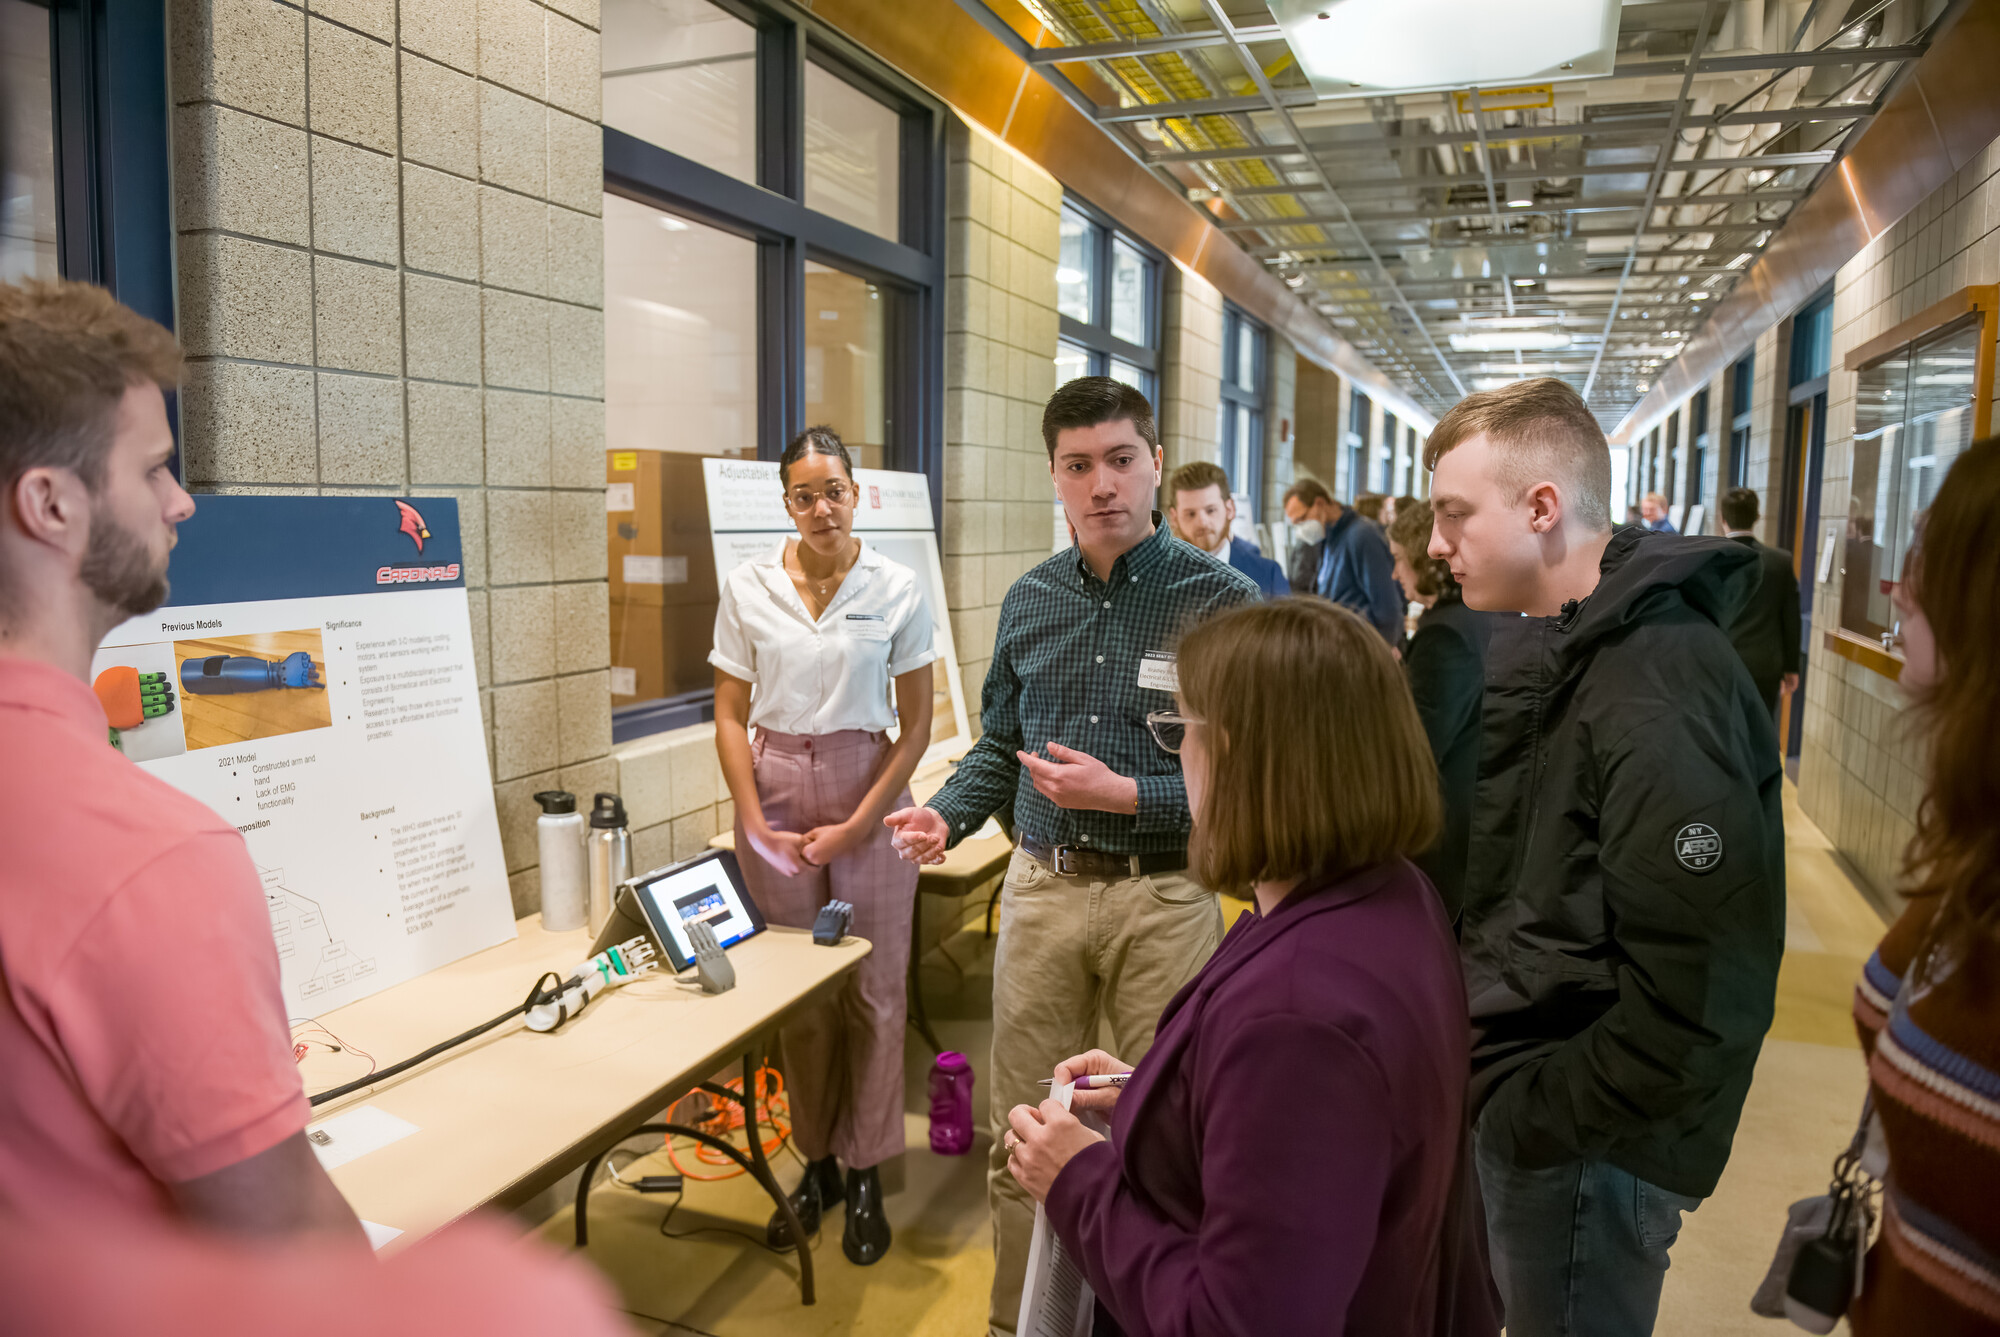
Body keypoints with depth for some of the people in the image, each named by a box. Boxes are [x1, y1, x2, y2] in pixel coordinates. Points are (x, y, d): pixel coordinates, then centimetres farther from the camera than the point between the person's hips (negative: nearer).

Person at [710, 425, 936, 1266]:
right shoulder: (747, 589, 0)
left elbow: (916, 725, -1)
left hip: (869, 790, -1)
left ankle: (866, 1174, 19)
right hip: (776, 787, 1)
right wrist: (758, 826, -6)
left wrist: (858, 824, -8)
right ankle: (816, 1163, 25)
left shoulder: (898, 590, -3)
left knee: (873, 988, 3)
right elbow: (731, 717, 3)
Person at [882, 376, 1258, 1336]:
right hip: (1042, 887, 4)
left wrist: (1126, 795, -18)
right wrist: (946, 815, -1)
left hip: (1163, 897, -3)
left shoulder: (1222, 601, -8)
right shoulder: (1030, 602, 7)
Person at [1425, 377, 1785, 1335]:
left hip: (1587, 1147, -8)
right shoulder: (1559, 653, 7)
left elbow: (1700, 995, -27)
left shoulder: (1659, 698, -24)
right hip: (1514, 1094, 8)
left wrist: (1536, 1118, -17)